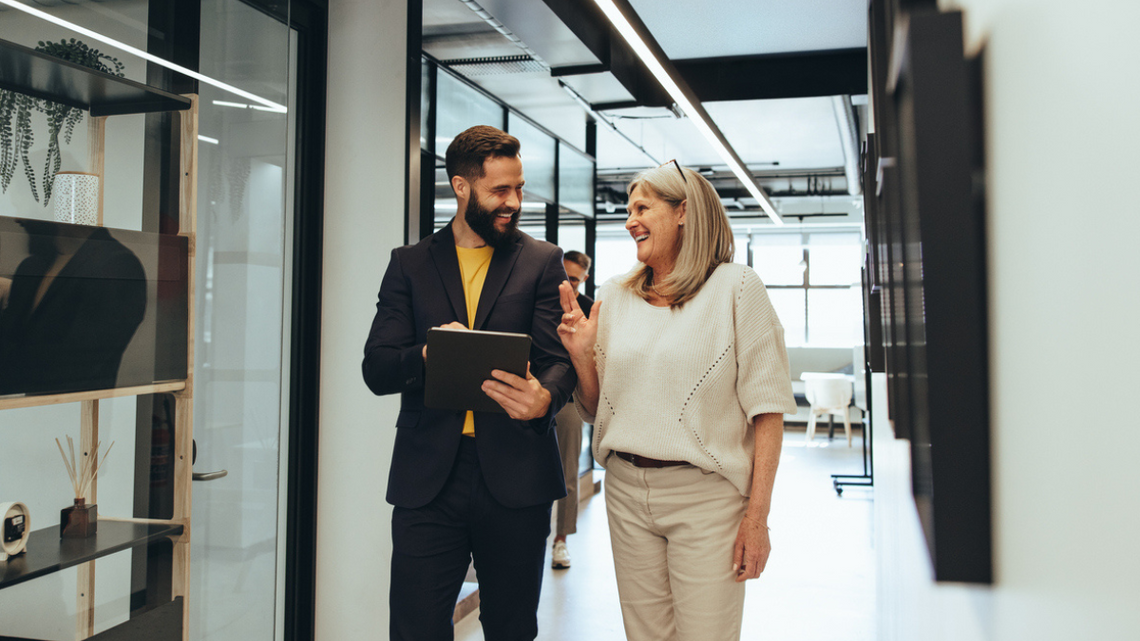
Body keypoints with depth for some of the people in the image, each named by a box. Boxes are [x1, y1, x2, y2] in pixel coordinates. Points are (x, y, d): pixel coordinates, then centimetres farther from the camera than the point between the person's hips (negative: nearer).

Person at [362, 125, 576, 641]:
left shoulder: (543, 261, 8)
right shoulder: (409, 264, 9)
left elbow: (559, 359, -1)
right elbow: (376, 371, 3)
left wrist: (544, 398, -25)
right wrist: (428, 355, -19)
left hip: (515, 476, 0)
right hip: (427, 477, 0)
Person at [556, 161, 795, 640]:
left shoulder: (736, 287, -5)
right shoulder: (614, 296, 8)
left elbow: (766, 408, -7)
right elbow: (596, 411, 13)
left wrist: (757, 516, -11)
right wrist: (582, 355, -6)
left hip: (705, 494, -4)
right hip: (626, 490, 4)